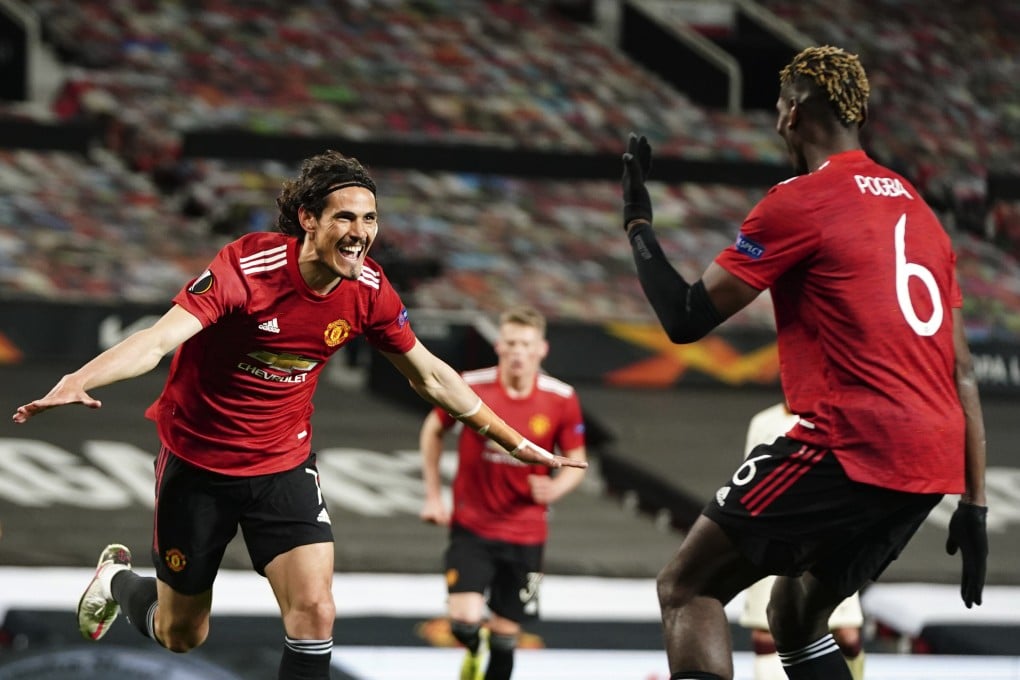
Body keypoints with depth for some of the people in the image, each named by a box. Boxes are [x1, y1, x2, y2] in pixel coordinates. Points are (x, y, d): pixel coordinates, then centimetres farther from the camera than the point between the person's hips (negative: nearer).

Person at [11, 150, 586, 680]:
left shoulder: (368, 289, -11)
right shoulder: (247, 267, -26)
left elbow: (429, 375, 5)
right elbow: (161, 338, -37)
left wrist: (516, 443, 9)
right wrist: (76, 383, -55)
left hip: (284, 465, 3)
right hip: (199, 461, -3)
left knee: (314, 612, -17)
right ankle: (119, 579, 48)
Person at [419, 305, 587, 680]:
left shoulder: (561, 400, -8)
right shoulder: (470, 387, -11)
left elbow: (577, 462, 2)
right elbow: (432, 430, 7)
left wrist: (555, 488, -21)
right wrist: (433, 496, 5)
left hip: (525, 532, 1)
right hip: (472, 526, -1)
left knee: (505, 633, 5)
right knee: (464, 620, -16)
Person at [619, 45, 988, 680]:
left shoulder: (798, 202, -4)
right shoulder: (920, 210, 20)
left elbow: (686, 318, -3)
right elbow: (962, 372, 17)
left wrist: (637, 220, 11)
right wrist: (974, 502, 17)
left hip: (851, 444, -8)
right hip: (935, 461, 8)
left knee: (686, 588, 0)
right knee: (794, 615, 24)